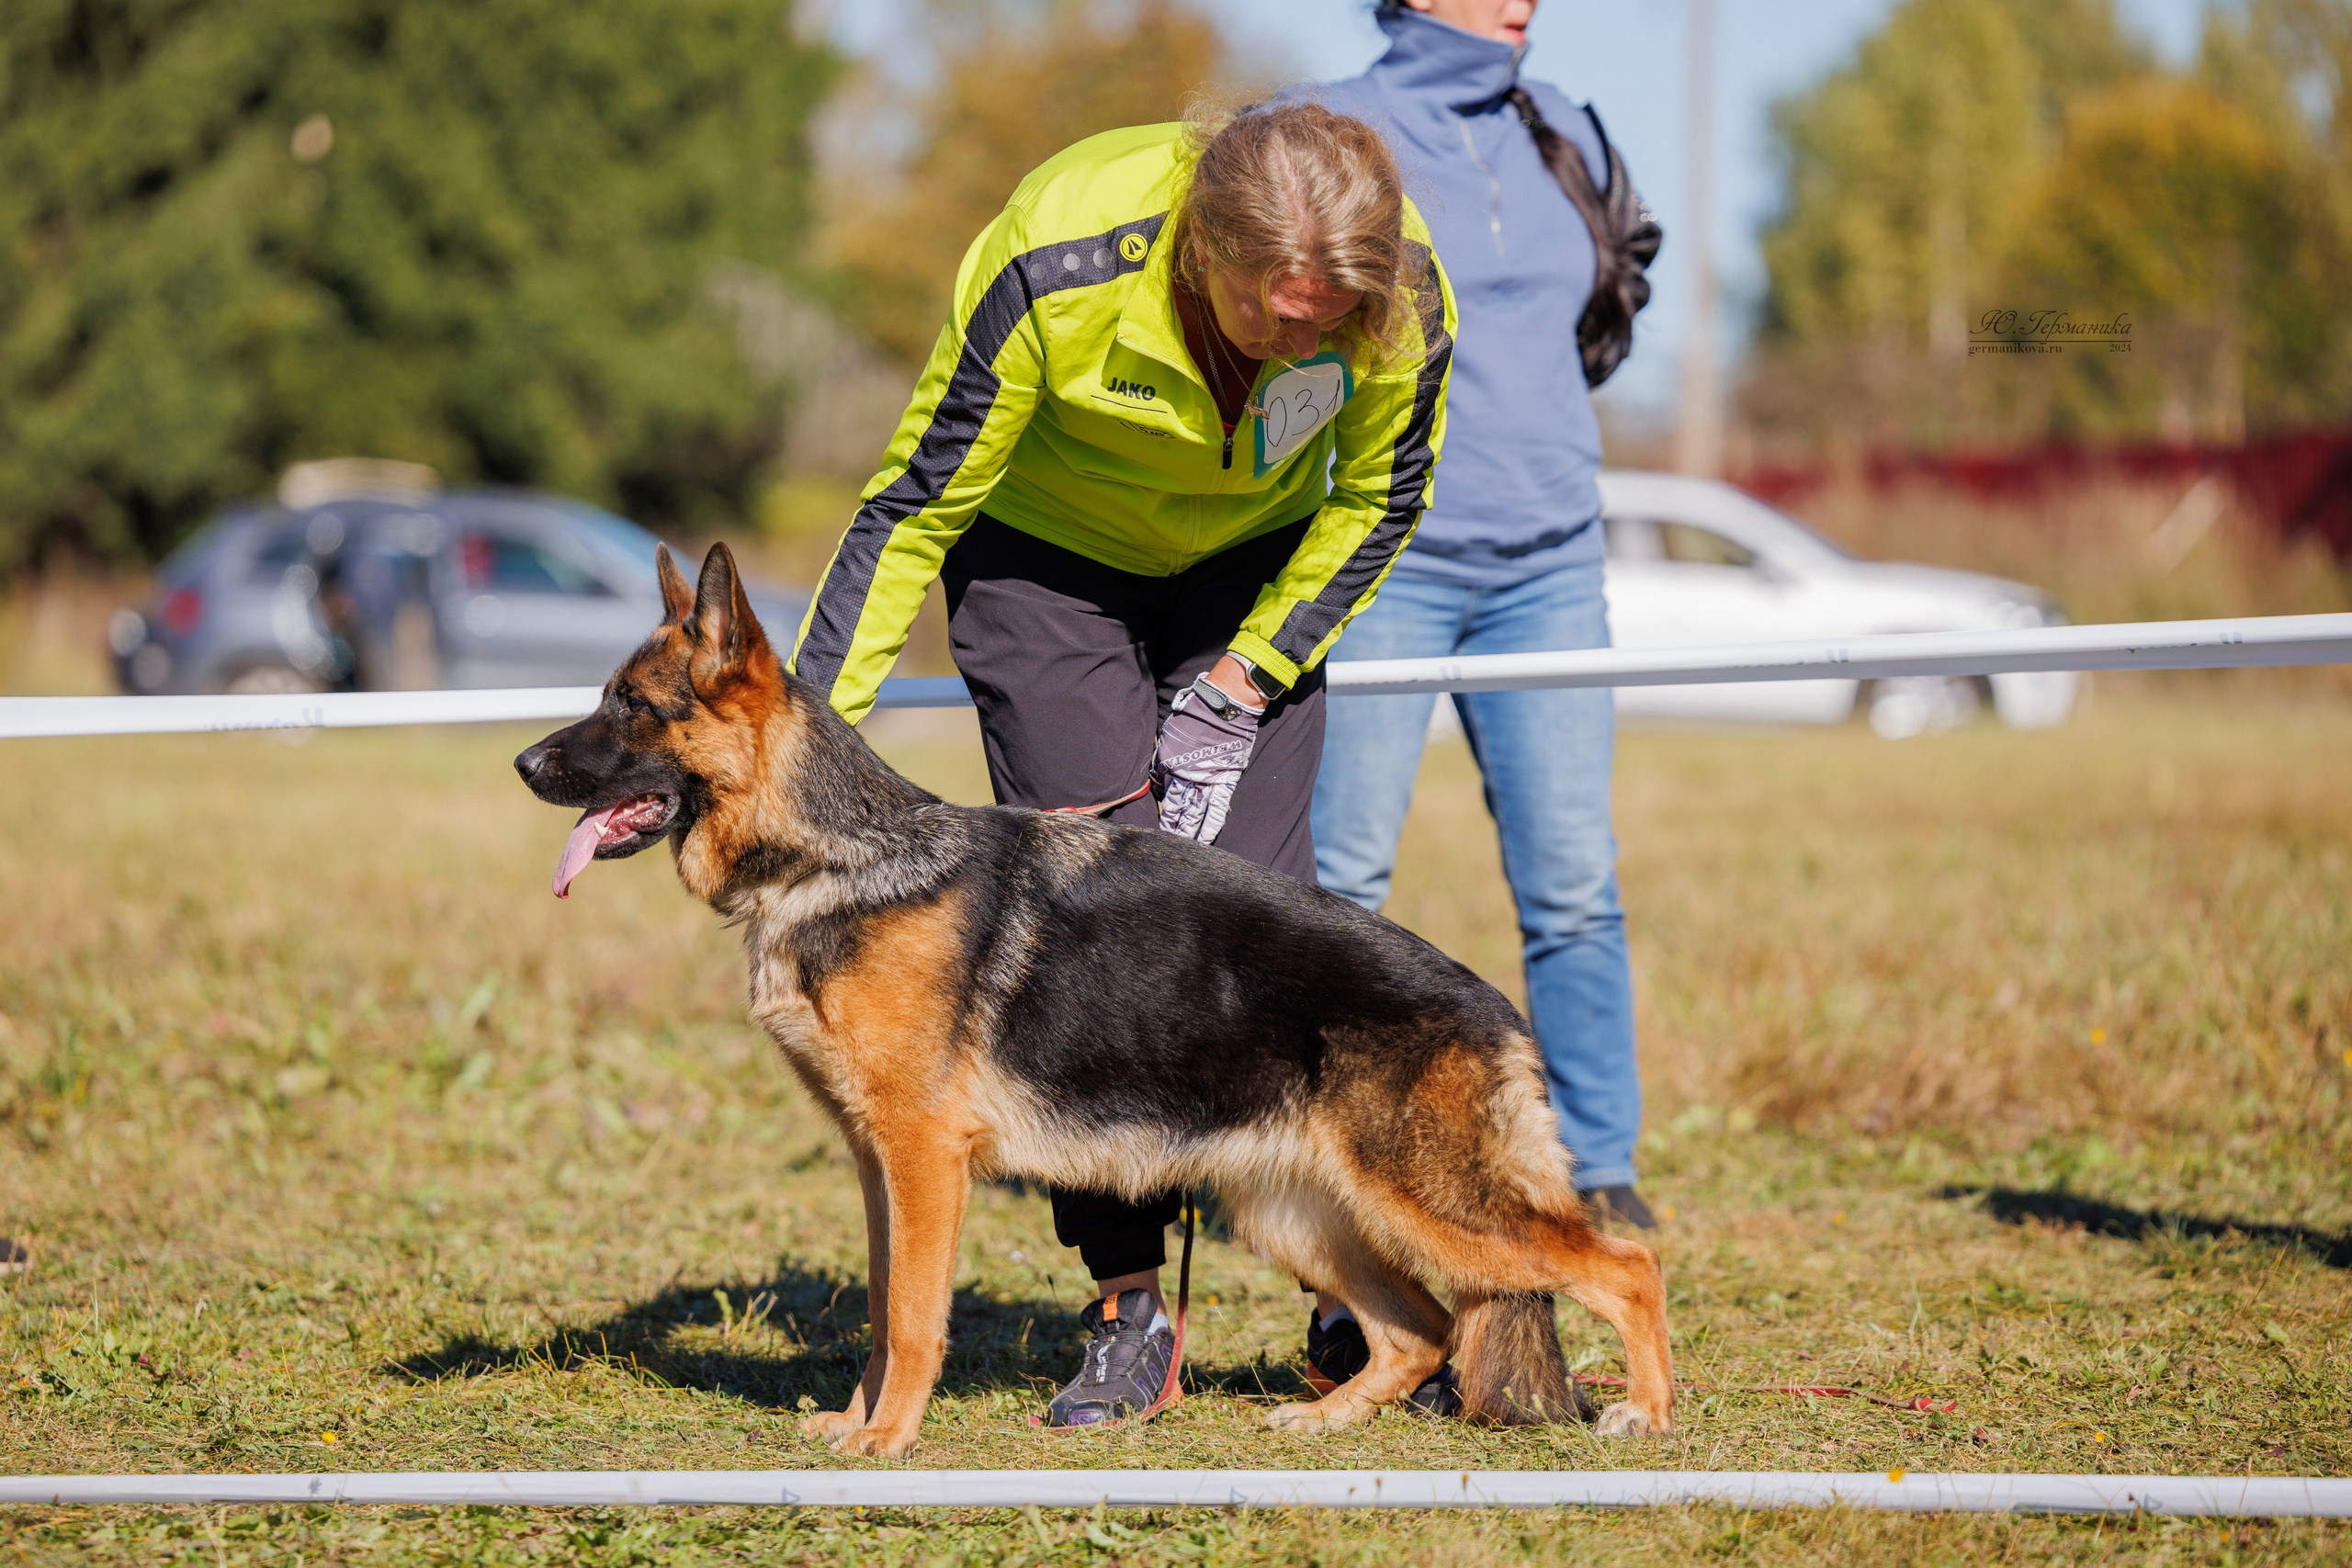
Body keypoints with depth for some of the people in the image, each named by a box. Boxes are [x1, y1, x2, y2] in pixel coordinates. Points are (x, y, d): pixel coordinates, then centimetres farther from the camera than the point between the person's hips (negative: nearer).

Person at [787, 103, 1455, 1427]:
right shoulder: (1058, 269, -35)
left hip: (1253, 564, 2)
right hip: (1044, 554, -2)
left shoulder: (1403, 292, -27)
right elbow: (917, 505, -23)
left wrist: (1246, 677, -12)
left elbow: (1379, 498, -6)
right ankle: (1130, 1307, -6)